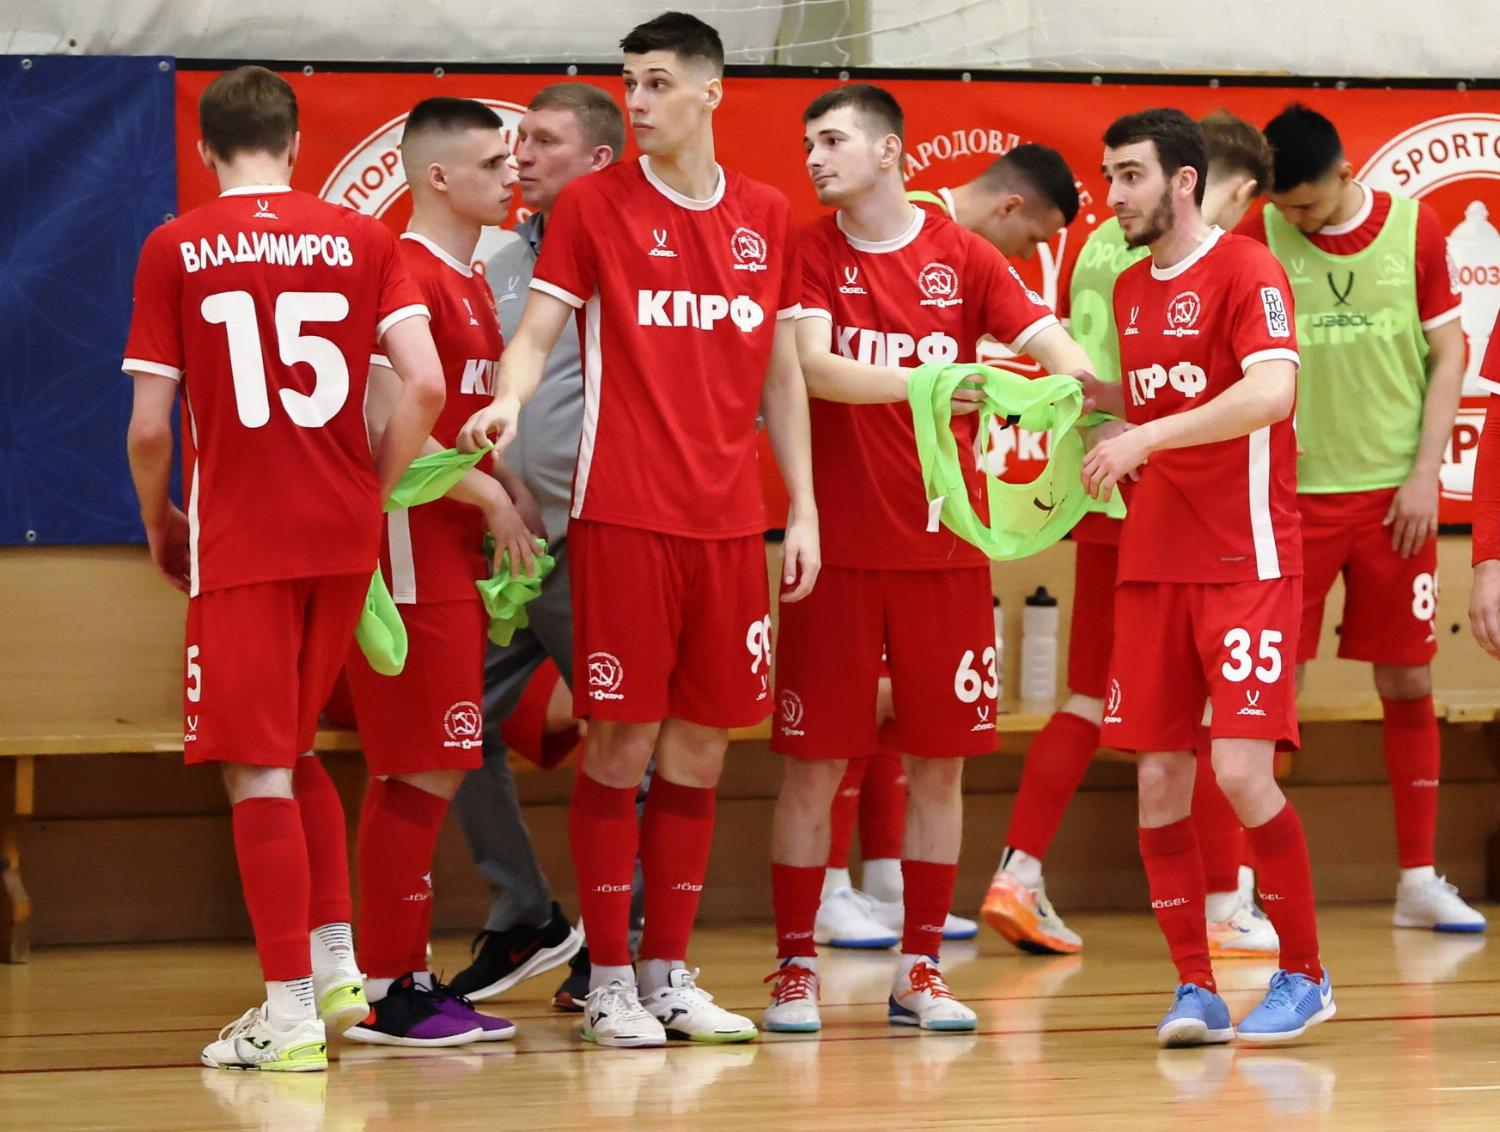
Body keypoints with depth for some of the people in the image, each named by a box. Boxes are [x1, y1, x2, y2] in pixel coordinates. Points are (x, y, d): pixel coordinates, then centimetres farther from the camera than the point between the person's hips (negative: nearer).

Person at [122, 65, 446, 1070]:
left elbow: (150, 427, -5)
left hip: (238, 544, -3)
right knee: (293, 750, 22)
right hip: (344, 539, 3)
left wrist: (160, 525, 13)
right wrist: (375, 489, 8)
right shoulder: (361, 239, 3)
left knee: (259, 770, 0)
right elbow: (427, 388, -7)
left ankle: (289, 1013, -2)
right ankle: (337, 965, 18)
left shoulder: (175, 250, -3)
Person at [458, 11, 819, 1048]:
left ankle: (671, 974, 14)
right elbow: (537, 333, -2)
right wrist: (507, 398, -25)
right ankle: (609, 979, 4)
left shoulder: (767, 219, 11)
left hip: (731, 523, 3)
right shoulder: (594, 205, 1)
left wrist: (803, 511, 11)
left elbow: (781, 375, 15)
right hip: (623, 516, -3)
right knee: (622, 740, -4)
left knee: (702, 746, 5)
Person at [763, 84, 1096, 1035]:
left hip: (945, 545, 2)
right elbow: (813, 367, -15)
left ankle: (921, 969, 14)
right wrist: (917, 384, -30)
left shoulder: (962, 259, 3)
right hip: (840, 550, -1)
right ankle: (795, 967, 7)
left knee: (940, 762, 5)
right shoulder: (810, 254, 0)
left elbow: (1050, 341, -5)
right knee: (814, 763, 0)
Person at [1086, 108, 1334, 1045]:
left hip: (1246, 562, -7)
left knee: (1242, 772, -12)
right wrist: (1084, 388, 11)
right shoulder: (1132, 289, 14)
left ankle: (1304, 977, 3)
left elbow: (1272, 391, -23)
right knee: (1159, 780, 0)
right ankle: (1195, 988, 7)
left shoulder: (1246, 270, -8)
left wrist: (1145, 435, -26)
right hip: (1153, 568, 7)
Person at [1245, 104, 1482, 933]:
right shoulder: (1259, 238, -3)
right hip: (1295, 494, -1)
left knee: (1408, 685, 5)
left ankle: (1419, 880, 15)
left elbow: (1447, 356, 3)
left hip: (1392, 494, 1)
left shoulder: (1414, 229, -1)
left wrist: (1424, 475, -4)